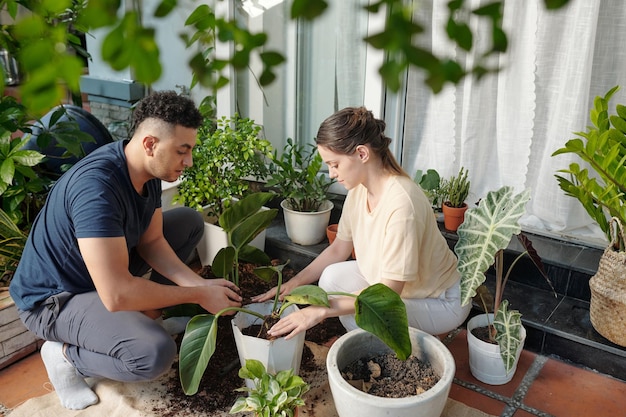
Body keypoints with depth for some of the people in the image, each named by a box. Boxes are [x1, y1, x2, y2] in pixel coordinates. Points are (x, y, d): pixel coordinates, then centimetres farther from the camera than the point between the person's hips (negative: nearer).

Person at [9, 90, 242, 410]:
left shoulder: (148, 169, -8)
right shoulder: (97, 187, -35)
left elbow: (151, 241, 1)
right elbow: (116, 295, -37)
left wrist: (199, 283, -14)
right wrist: (198, 295, -26)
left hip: (106, 268, 9)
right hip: (54, 297, -9)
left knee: (189, 220, 6)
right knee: (155, 352, -32)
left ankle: (141, 314, 7)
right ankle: (65, 354, -2)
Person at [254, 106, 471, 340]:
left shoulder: (401, 203, -34)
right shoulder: (359, 189, -10)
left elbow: (389, 291, -31)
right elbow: (338, 249, 3)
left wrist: (321, 310, -31)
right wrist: (293, 283, -5)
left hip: (441, 301, -7)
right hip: (395, 284, 7)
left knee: (357, 317, -24)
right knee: (332, 278, -9)